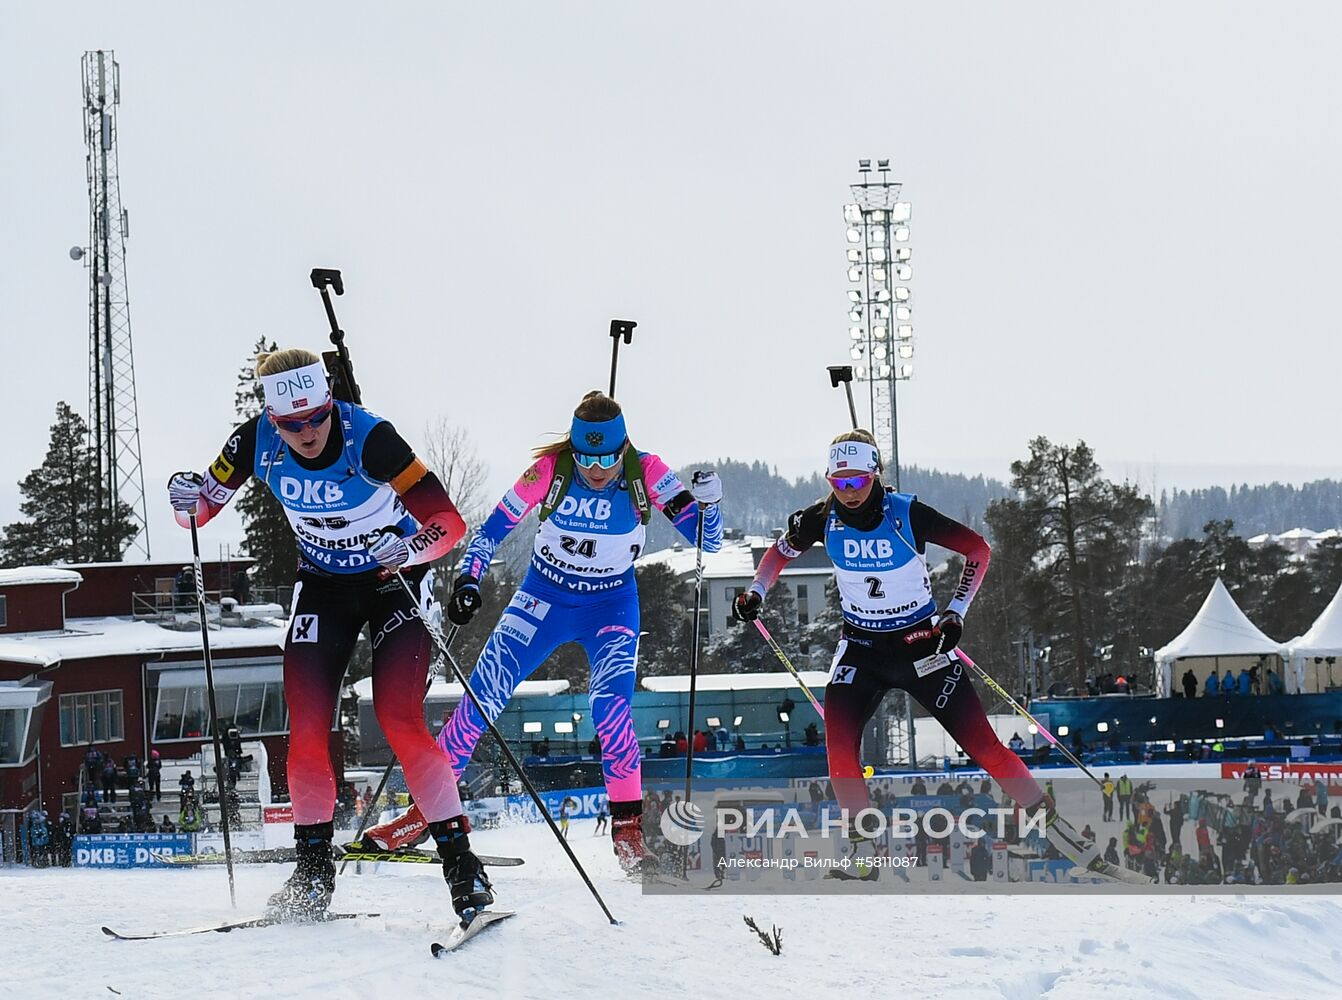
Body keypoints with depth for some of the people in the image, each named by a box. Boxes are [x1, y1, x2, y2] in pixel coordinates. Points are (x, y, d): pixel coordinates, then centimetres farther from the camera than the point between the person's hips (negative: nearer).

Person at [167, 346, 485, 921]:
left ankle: (459, 859, -13)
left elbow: (448, 522, -29)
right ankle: (314, 871, 8)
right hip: (323, 587, 4)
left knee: (400, 722, -19)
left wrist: (410, 549, -49)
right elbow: (205, 506, -2)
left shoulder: (369, 439, -29)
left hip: (393, 578, -4)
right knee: (307, 733, -7)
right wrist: (188, 499, -24)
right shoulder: (257, 443, -17)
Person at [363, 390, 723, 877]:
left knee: (610, 708, -23)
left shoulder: (646, 473, -18)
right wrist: (468, 580, -19)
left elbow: (706, 541, -16)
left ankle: (628, 829, -12)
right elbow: (495, 527, -7)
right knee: (483, 695, -9)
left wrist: (706, 503, -36)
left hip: (610, 605, -1)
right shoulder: (550, 470, -18)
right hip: (544, 597, 1)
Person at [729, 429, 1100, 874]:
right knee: (839, 750, -17)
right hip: (861, 647, 3)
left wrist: (956, 612, -15)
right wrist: (756, 592, -5)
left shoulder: (908, 514, -20)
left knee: (981, 742, -6)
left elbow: (977, 548, -9)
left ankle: (1051, 821, 8)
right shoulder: (823, 519, -11)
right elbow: (781, 551, 11)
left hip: (920, 641, -2)